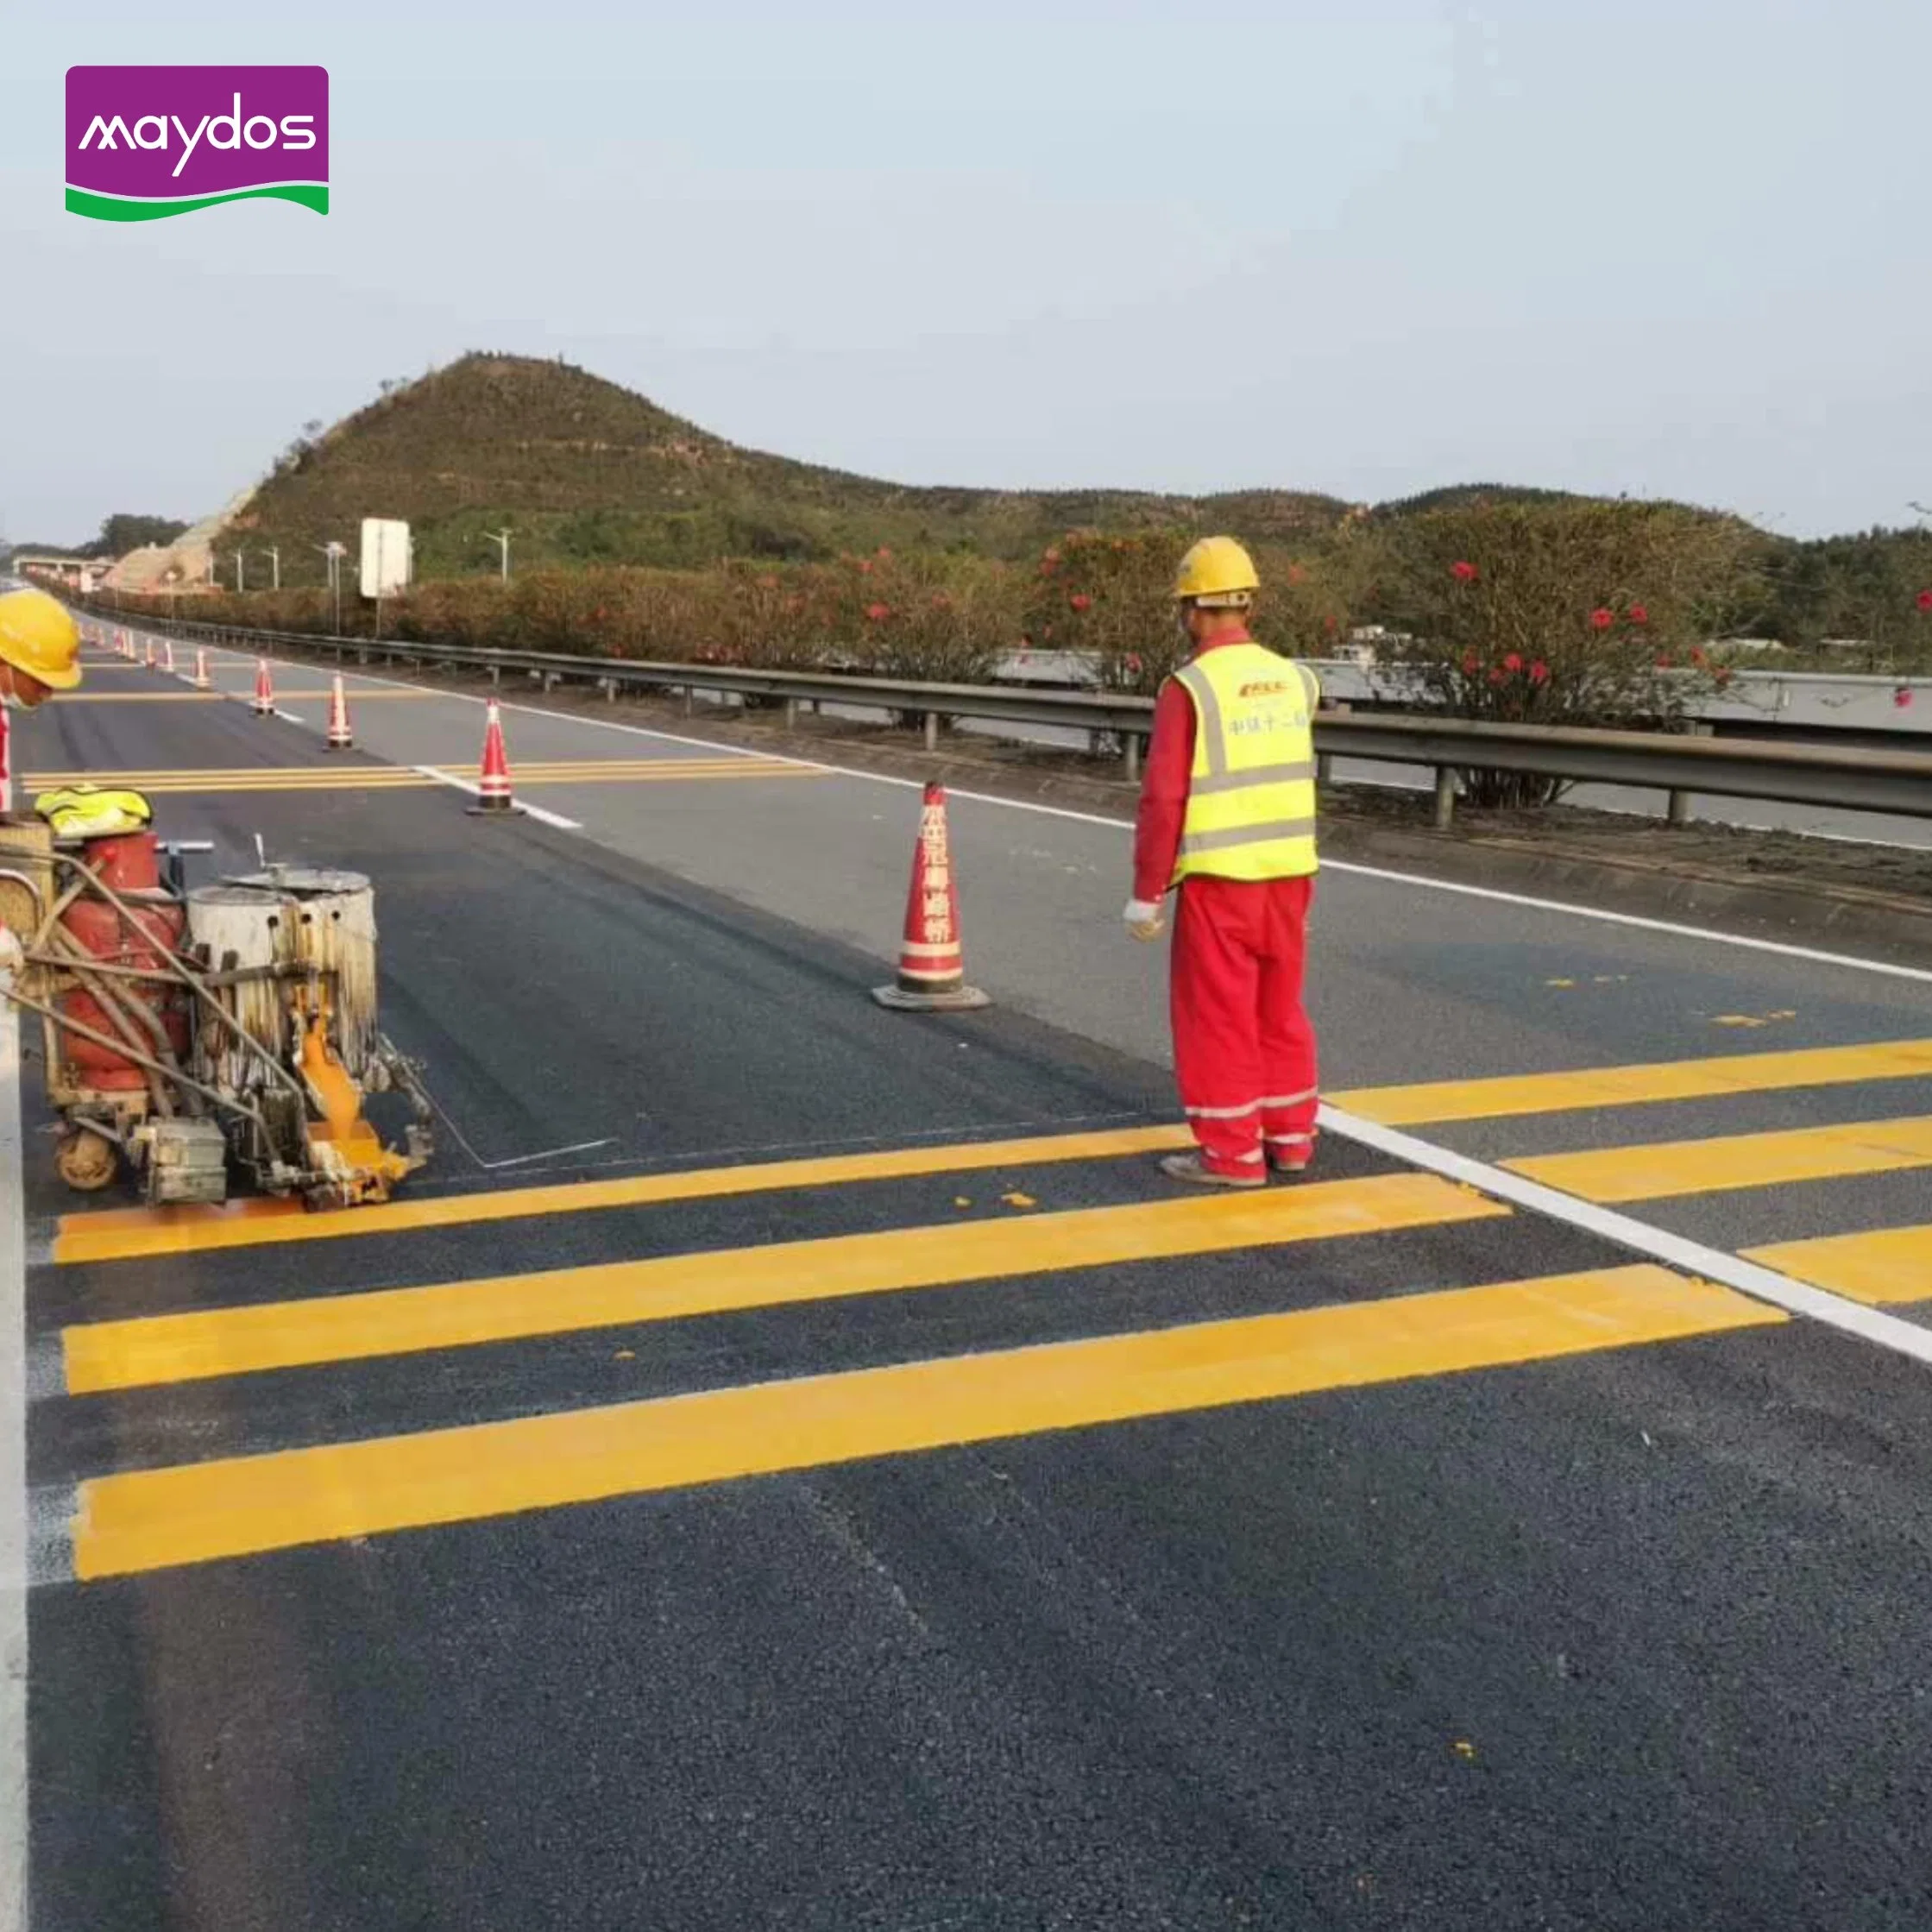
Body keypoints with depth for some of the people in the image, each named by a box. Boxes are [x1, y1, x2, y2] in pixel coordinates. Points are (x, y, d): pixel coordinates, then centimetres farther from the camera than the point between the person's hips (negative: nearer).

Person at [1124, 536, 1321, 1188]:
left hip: (1219, 879, -6)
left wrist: (1146, 891, -9)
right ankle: (1290, 1136, 26)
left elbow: (1163, 800, -15)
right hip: (1289, 873, 6)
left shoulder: (1188, 688, -14)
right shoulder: (1291, 678, 4)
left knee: (1216, 1014, 4)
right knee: (1280, 1007, 17)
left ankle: (1232, 1152, 8)